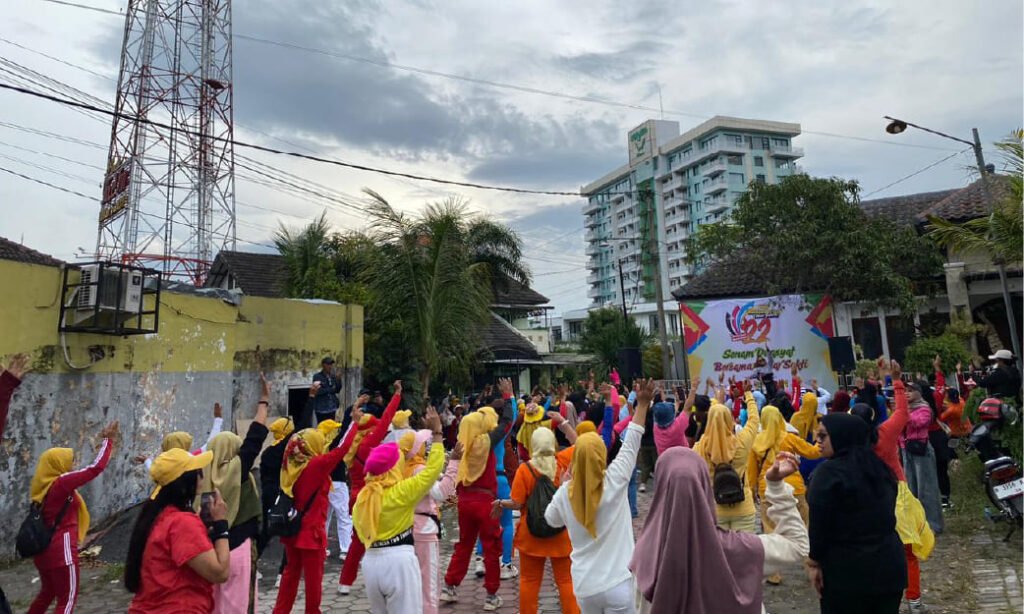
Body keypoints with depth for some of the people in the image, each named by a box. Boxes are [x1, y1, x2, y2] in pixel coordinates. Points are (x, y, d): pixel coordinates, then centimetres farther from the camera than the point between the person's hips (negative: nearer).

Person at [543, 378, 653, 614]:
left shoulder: (565, 493, -7)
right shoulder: (614, 482, -15)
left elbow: (551, 519, 13)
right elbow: (631, 444, -8)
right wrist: (642, 404, -1)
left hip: (583, 586, 3)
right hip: (617, 584, -3)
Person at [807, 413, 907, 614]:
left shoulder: (830, 471, -18)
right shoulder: (879, 466, 7)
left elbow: (819, 523, -17)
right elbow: (885, 516, 15)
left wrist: (814, 561, -5)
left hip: (846, 570, -7)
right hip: (890, 564, 7)